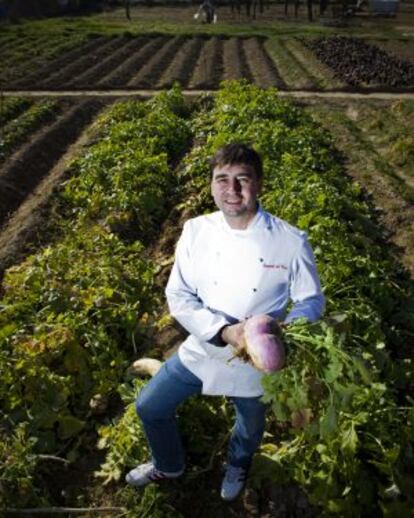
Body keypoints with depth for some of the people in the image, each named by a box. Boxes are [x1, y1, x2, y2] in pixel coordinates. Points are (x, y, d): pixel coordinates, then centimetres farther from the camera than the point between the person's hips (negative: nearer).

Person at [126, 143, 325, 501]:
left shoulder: (290, 241, -22)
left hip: (254, 363, -1)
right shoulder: (196, 231, -16)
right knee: (151, 406, 15)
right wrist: (225, 331, -28)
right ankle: (169, 465, 50)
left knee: (250, 428, 26)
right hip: (201, 351, 2)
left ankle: (238, 464, 65)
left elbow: (311, 301, -10)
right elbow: (178, 295, -13)